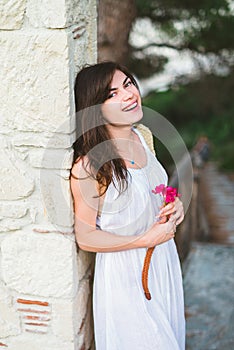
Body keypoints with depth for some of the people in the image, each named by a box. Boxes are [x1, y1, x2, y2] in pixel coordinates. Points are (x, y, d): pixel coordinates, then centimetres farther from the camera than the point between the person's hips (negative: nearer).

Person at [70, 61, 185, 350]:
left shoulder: (142, 137, -3)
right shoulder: (88, 166, -25)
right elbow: (86, 237, -18)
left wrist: (175, 206, -7)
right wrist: (146, 240, -21)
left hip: (163, 261, 7)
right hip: (124, 273, -7)